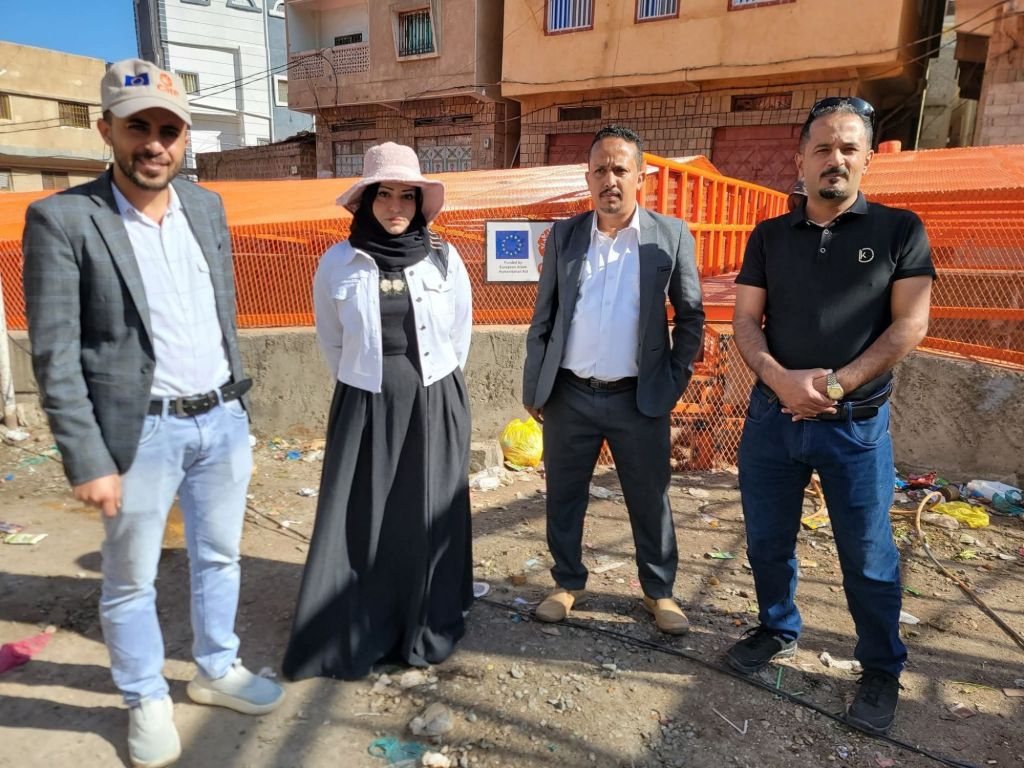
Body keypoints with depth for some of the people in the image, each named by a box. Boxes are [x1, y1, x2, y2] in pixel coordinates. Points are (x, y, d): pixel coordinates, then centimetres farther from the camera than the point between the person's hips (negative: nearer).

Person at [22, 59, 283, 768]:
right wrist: (88, 460, -14)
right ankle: (147, 701, 35)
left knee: (219, 558, 19)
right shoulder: (62, 219, -11)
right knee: (132, 581, 12)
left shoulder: (208, 207, 5)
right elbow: (55, 355, -12)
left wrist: (238, 404, 14)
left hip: (222, 420, 5)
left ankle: (217, 670, 41)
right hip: (142, 432, -4)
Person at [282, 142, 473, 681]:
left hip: (434, 407, 1)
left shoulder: (444, 259, -2)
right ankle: (350, 638, 22)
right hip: (364, 408, 0)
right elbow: (331, 343, 8)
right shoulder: (337, 263, -4)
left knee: (429, 521, 9)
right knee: (357, 524, 5)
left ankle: (427, 631, 27)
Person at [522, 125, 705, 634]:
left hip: (639, 399, -1)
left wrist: (676, 381, 0)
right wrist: (534, 387, 4)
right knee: (564, 498, 13)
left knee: (651, 501, 11)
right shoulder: (564, 235, 3)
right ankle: (568, 583, 34)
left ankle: (658, 591, 32)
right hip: (569, 396, 2)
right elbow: (543, 317, 6)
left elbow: (690, 316, 5)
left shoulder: (671, 236, -1)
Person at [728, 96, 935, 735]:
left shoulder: (899, 230, 0)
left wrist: (836, 383, -16)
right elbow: (745, 321, 2)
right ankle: (779, 630, 38)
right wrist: (780, 379, -15)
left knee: (868, 556, 8)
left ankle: (883, 672, 29)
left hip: (857, 424, -2)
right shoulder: (770, 236, 7)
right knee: (768, 540, 15)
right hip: (772, 416, 3)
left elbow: (910, 324, -7)